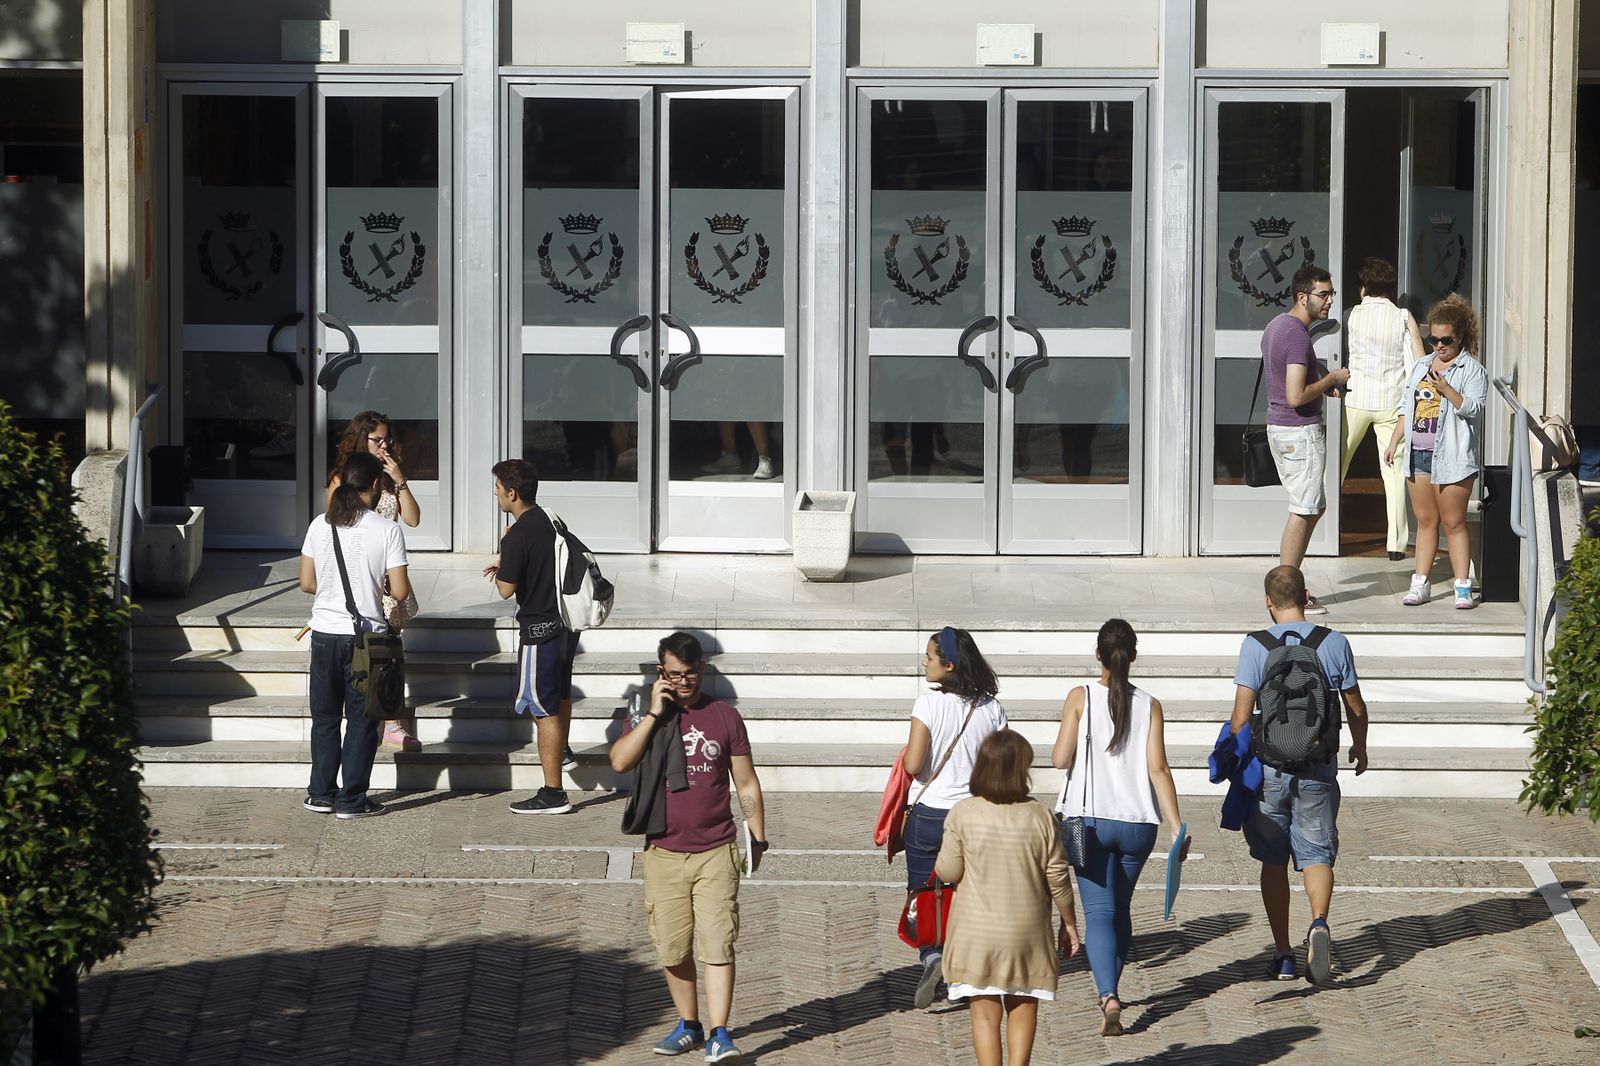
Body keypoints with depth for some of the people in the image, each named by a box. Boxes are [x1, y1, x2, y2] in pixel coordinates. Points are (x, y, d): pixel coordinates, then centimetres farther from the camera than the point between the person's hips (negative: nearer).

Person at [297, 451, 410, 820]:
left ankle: (321, 794, 20)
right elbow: (400, 591, -11)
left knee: (325, 717, 15)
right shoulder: (386, 530, -10)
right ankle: (352, 800, 7)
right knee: (361, 720, 6)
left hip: (324, 633, 3)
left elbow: (307, 583, 3)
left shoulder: (320, 525, -1)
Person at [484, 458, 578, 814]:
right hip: (566, 618, 9)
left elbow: (506, 589, -17)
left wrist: (501, 560, -2)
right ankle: (562, 751, 52)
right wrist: (507, 565, 19)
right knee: (560, 691, 30)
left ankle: (553, 794, -6)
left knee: (543, 707, -5)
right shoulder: (548, 521, 6)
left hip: (540, 627, -9)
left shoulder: (518, 535, -21)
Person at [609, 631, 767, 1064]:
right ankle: (688, 1026, 22)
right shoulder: (646, 717, 4)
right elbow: (620, 762, -13)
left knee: (717, 945, -9)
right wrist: (654, 714, -14)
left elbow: (747, 784, 9)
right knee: (673, 950, 7)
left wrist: (758, 839, 6)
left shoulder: (724, 717, 4)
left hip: (716, 853, -1)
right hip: (664, 853, 1)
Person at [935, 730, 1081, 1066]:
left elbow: (947, 872, -7)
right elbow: (1057, 877, -3)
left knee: (985, 1012, 4)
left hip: (976, 934, -1)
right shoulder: (1039, 817, -8)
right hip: (1027, 933, 1)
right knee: (1024, 1006, 16)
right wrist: (1069, 922, 11)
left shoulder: (963, 814, -10)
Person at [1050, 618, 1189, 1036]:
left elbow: (1060, 759, -8)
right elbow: (1158, 769, -7)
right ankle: (1111, 990, 31)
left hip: (1090, 820, -2)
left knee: (1099, 912, -5)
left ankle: (1108, 998, -25)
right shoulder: (1149, 705, -1)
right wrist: (1176, 826, -7)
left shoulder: (1081, 698, -5)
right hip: (1137, 822, 2)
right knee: (1121, 909, 21)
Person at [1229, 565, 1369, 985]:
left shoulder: (1256, 646, -8)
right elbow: (1356, 708, 7)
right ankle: (1319, 922, -24)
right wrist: (1360, 748, 25)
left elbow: (1241, 717, -10)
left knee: (1274, 862, 11)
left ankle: (1282, 955, 13)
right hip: (1319, 769, 1)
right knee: (1316, 853, 5)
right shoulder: (1335, 643, -2)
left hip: (1270, 768, -1)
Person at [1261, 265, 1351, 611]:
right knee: (1303, 511, -4)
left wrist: (1324, 385, 12)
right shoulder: (1297, 335, -20)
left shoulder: (1276, 326, 12)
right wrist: (1331, 379, -12)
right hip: (1301, 430, -10)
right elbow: (1296, 396, -26)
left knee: (1315, 506, 17)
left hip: (1278, 427, 10)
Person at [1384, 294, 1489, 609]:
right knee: (1425, 521, 9)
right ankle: (1420, 584, 11)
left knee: (1453, 522, -3)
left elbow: (1473, 408, -13)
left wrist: (1446, 389, -24)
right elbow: (1406, 407, 20)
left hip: (1451, 456, -6)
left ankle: (1463, 587, 0)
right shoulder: (1420, 366, 17)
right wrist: (1394, 442, 14)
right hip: (1418, 453, 6)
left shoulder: (1471, 370, -2)